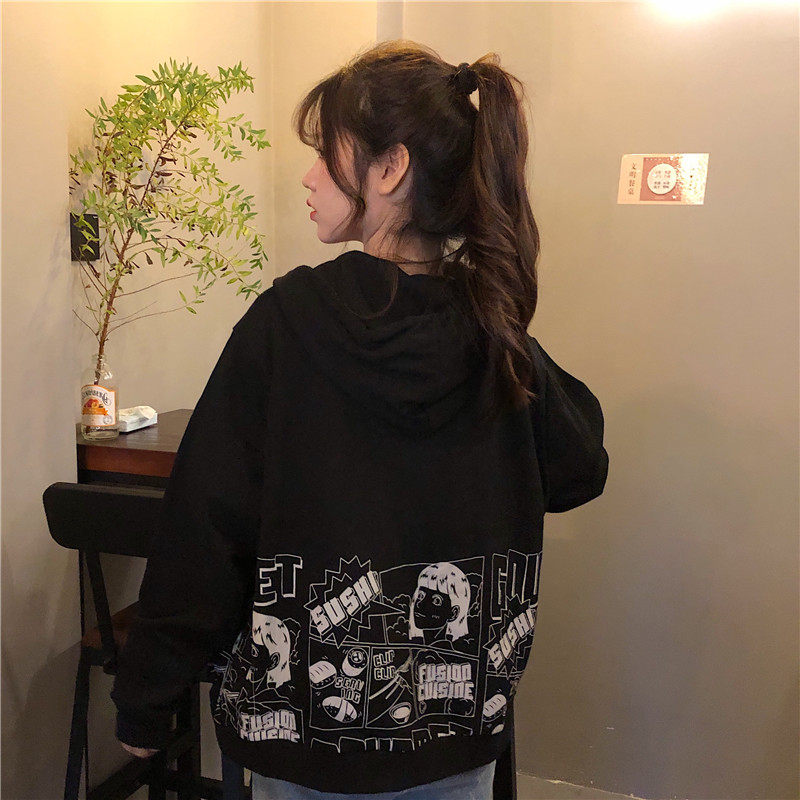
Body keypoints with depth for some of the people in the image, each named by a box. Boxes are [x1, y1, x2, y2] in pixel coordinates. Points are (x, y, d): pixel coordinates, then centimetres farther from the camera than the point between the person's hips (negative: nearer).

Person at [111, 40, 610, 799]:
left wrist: (143, 702, -5)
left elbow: (204, 525, -15)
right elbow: (579, 472, 6)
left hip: (304, 715, -2)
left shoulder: (286, 320, -18)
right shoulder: (499, 336, -9)